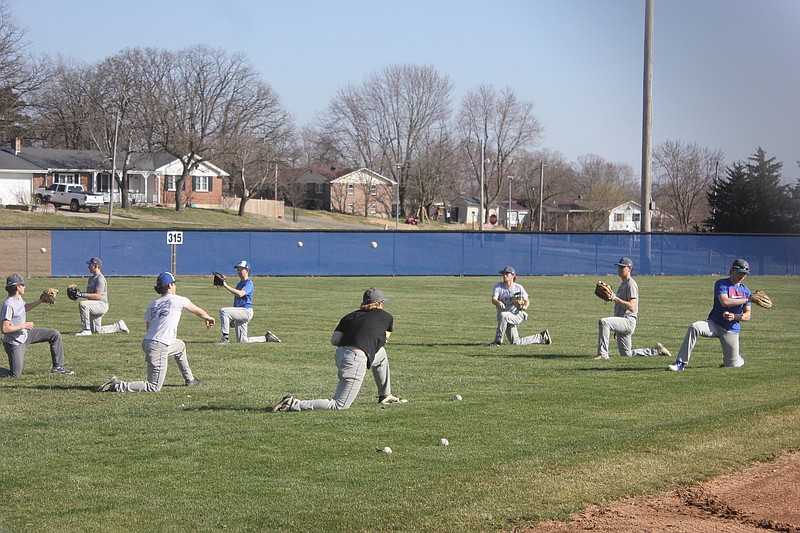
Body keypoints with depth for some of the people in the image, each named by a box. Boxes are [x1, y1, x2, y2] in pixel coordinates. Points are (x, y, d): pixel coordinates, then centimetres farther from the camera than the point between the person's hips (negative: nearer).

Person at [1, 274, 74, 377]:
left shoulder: (18, 298, 0)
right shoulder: (8, 305, -28)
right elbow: (5, 329, -31)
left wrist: (40, 301, 15)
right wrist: (24, 325, -22)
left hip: (25, 334, 9)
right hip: (15, 343, -9)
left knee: (55, 335, 8)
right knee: (15, 375, -9)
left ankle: (57, 367, 14)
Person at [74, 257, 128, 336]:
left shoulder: (100, 278, -15)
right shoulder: (91, 278, 16)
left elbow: (98, 296, -24)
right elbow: (89, 294, 20)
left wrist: (83, 295, -27)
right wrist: (79, 293, 1)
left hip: (101, 304, -10)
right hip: (95, 306, 10)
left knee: (82, 304, -31)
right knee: (97, 331, 12)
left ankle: (86, 329, -26)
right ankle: (118, 326, 29)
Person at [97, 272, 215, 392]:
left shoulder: (152, 304, 14)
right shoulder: (178, 300, 1)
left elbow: (148, 326, 15)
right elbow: (198, 311, 16)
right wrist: (208, 318, 37)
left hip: (147, 342, 8)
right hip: (159, 346, -8)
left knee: (180, 346, 34)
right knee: (154, 388, -4)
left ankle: (189, 379, 43)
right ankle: (117, 386, -13)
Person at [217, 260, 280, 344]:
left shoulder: (249, 283, -8)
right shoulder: (239, 284, 21)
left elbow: (240, 294, -29)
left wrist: (226, 286, -31)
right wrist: (232, 318, 23)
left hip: (246, 311, -10)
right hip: (240, 313, 10)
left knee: (223, 311, -27)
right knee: (242, 340, 7)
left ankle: (226, 338, -25)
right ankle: (267, 338, 20)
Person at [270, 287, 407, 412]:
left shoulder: (351, 316, 15)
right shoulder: (387, 317, 9)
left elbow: (334, 340, 5)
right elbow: (385, 338, 27)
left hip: (340, 355, 7)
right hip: (356, 361, -7)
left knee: (381, 353, 31)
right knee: (339, 406, -6)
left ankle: (385, 396, 40)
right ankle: (293, 404, -16)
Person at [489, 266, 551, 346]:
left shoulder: (519, 288, -3)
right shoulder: (498, 287, -2)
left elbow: (527, 301, 7)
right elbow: (493, 299, -18)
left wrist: (525, 307, -18)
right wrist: (498, 302, -43)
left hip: (517, 315, -4)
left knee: (503, 315, -37)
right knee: (516, 342, 6)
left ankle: (498, 341, -29)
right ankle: (541, 337, 26)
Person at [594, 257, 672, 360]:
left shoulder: (631, 284, -10)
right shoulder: (623, 284, 21)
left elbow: (631, 306, -22)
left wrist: (616, 298, -26)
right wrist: (616, 329, 28)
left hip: (628, 321, -10)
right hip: (622, 322, 10)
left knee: (604, 322, -31)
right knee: (626, 354, 13)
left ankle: (603, 353, -32)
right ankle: (656, 350, 25)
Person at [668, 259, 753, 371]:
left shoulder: (746, 290, 10)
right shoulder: (721, 284, -3)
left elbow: (747, 315, 7)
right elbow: (724, 302, -20)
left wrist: (735, 316, -15)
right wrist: (747, 300, -19)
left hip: (731, 330, 3)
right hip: (714, 324, -3)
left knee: (732, 365, -4)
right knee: (694, 328, -34)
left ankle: (738, 357, 37)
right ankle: (680, 363, -32)